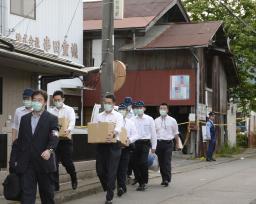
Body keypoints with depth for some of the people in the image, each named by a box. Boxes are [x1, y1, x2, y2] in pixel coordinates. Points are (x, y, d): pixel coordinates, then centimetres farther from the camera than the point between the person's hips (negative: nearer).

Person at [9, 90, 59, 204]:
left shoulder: (52, 119, -1)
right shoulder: (24, 118, 12)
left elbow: (54, 137, -15)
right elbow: (19, 140, 14)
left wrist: (49, 150, -35)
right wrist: (15, 159, 10)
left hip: (44, 163, -2)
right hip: (26, 164, 3)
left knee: (47, 193, 12)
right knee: (26, 194, -2)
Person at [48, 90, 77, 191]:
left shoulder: (69, 110, 4)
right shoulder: (51, 112, 12)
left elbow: (72, 121, -11)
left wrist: (68, 130, -33)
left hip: (66, 139, -2)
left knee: (67, 162, -1)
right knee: (54, 163, 0)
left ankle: (74, 179, 26)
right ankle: (55, 185, 8)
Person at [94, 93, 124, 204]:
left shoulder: (118, 116, 1)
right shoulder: (99, 116, 14)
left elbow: (118, 128, -18)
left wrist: (113, 134, -41)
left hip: (113, 146, -4)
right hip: (101, 145, 4)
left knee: (111, 171, -2)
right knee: (100, 170, 7)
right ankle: (108, 188, 32)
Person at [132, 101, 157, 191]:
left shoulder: (149, 119, 6)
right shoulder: (133, 120, 8)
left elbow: (153, 133, 7)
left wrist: (153, 146, 5)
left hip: (145, 143, -2)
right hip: (135, 143, 2)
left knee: (143, 162, -15)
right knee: (136, 164, 2)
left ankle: (144, 182, -1)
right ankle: (140, 182, 15)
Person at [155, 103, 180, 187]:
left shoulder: (172, 120, 4)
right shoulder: (156, 121, 9)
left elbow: (176, 133, 9)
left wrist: (178, 144, 9)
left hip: (168, 143, -3)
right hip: (158, 143, 3)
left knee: (167, 162, -10)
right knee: (161, 162, 7)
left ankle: (167, 179, -9)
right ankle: (164, 179, 17)